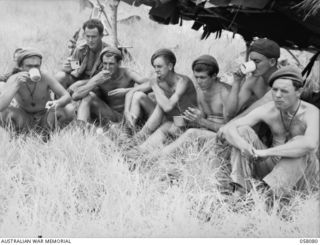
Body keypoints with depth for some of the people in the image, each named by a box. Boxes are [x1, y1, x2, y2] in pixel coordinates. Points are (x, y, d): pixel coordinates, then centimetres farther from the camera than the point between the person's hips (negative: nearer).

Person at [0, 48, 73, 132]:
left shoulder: (45, 77, -23)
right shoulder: (14, 79, -23)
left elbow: (67, 96, -18)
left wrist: (57, 103, -42)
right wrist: (16, 85, -45)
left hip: (45, 115, 1)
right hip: (23, 117, -1)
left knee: (67, 114, -28)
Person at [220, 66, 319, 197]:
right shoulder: (267, 110, -8)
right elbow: (229, 129, -14)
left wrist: (267, 152, -41)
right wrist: (242, 145, -39)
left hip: (303, 174, -4)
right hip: (273, 165, 4)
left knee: (299, 142, -36)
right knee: (242, 130, -15)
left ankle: (267, 191, -45)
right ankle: (241, 190, -26)